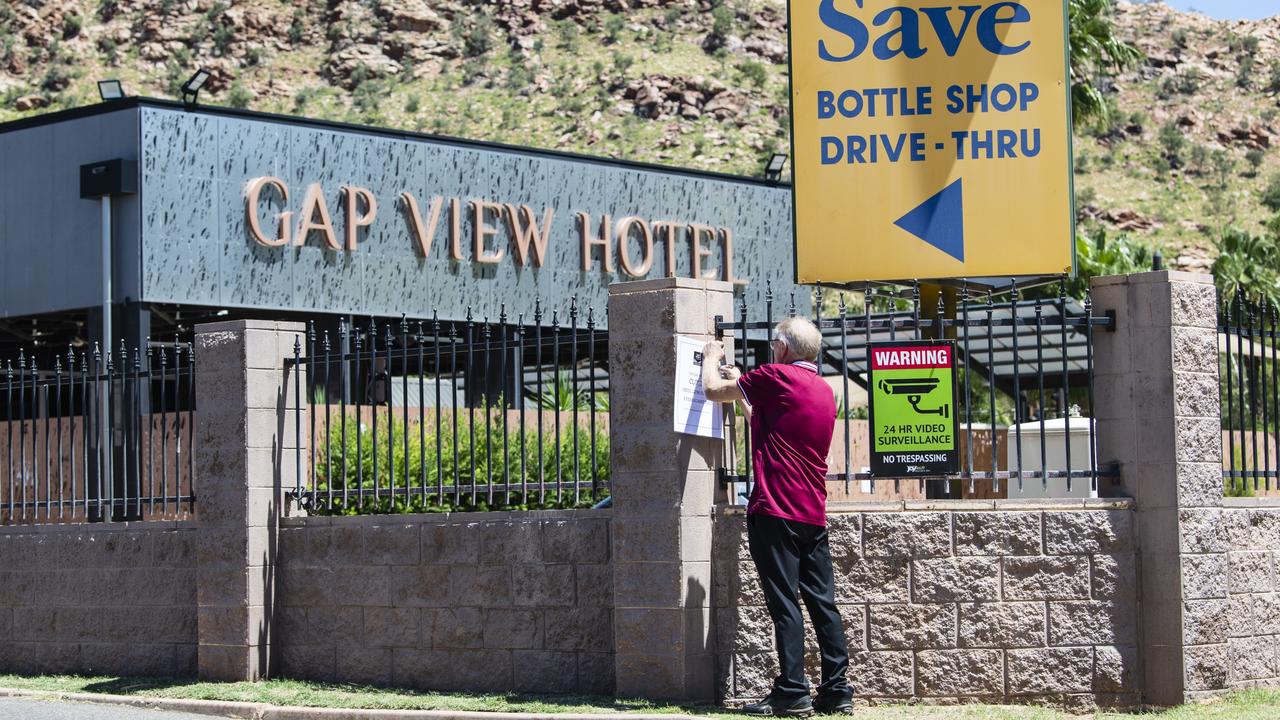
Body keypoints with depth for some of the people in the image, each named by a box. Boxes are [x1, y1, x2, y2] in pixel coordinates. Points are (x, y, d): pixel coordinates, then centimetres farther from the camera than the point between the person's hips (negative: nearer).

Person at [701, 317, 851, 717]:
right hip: (813, 514, 7)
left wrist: (711, 358, 20)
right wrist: (743, 390, 37)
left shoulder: (776, 376, -7)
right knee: (822, 601, 7)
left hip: (776, 510, -7)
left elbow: (713, 391, 1)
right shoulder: (824, 391, 17)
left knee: (784, 603, -7)